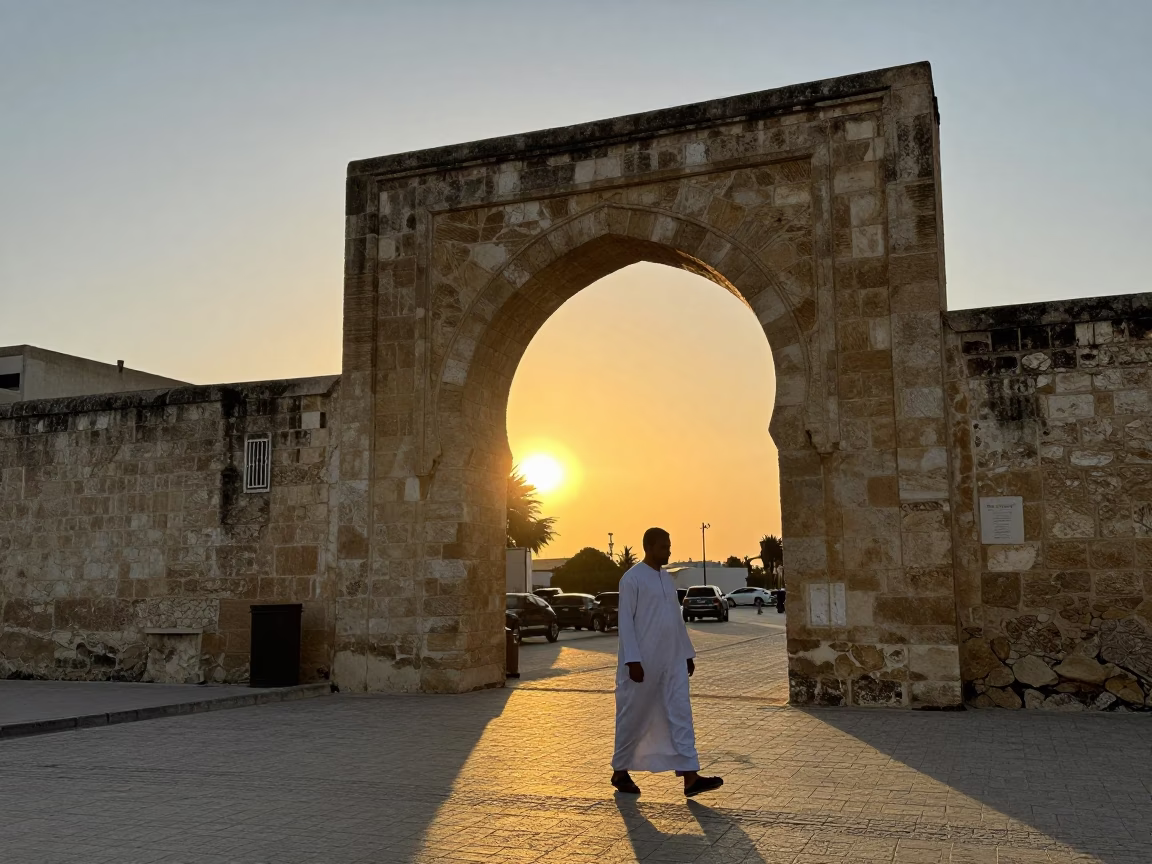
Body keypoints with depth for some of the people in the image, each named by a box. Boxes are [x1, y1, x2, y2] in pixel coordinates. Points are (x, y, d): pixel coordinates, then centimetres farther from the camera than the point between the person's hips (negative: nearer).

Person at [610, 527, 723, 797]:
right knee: (633, 718, 5)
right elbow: (625, 622, -14)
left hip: (672, 662, 7)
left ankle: (690, 778, -3)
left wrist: (687, 653, 17)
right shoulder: (632, 579, -10)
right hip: (643, 663, -7)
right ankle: (620, 772, 21)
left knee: (680, 715, -1)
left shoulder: (667, 579, 14)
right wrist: (632, 660, -19)